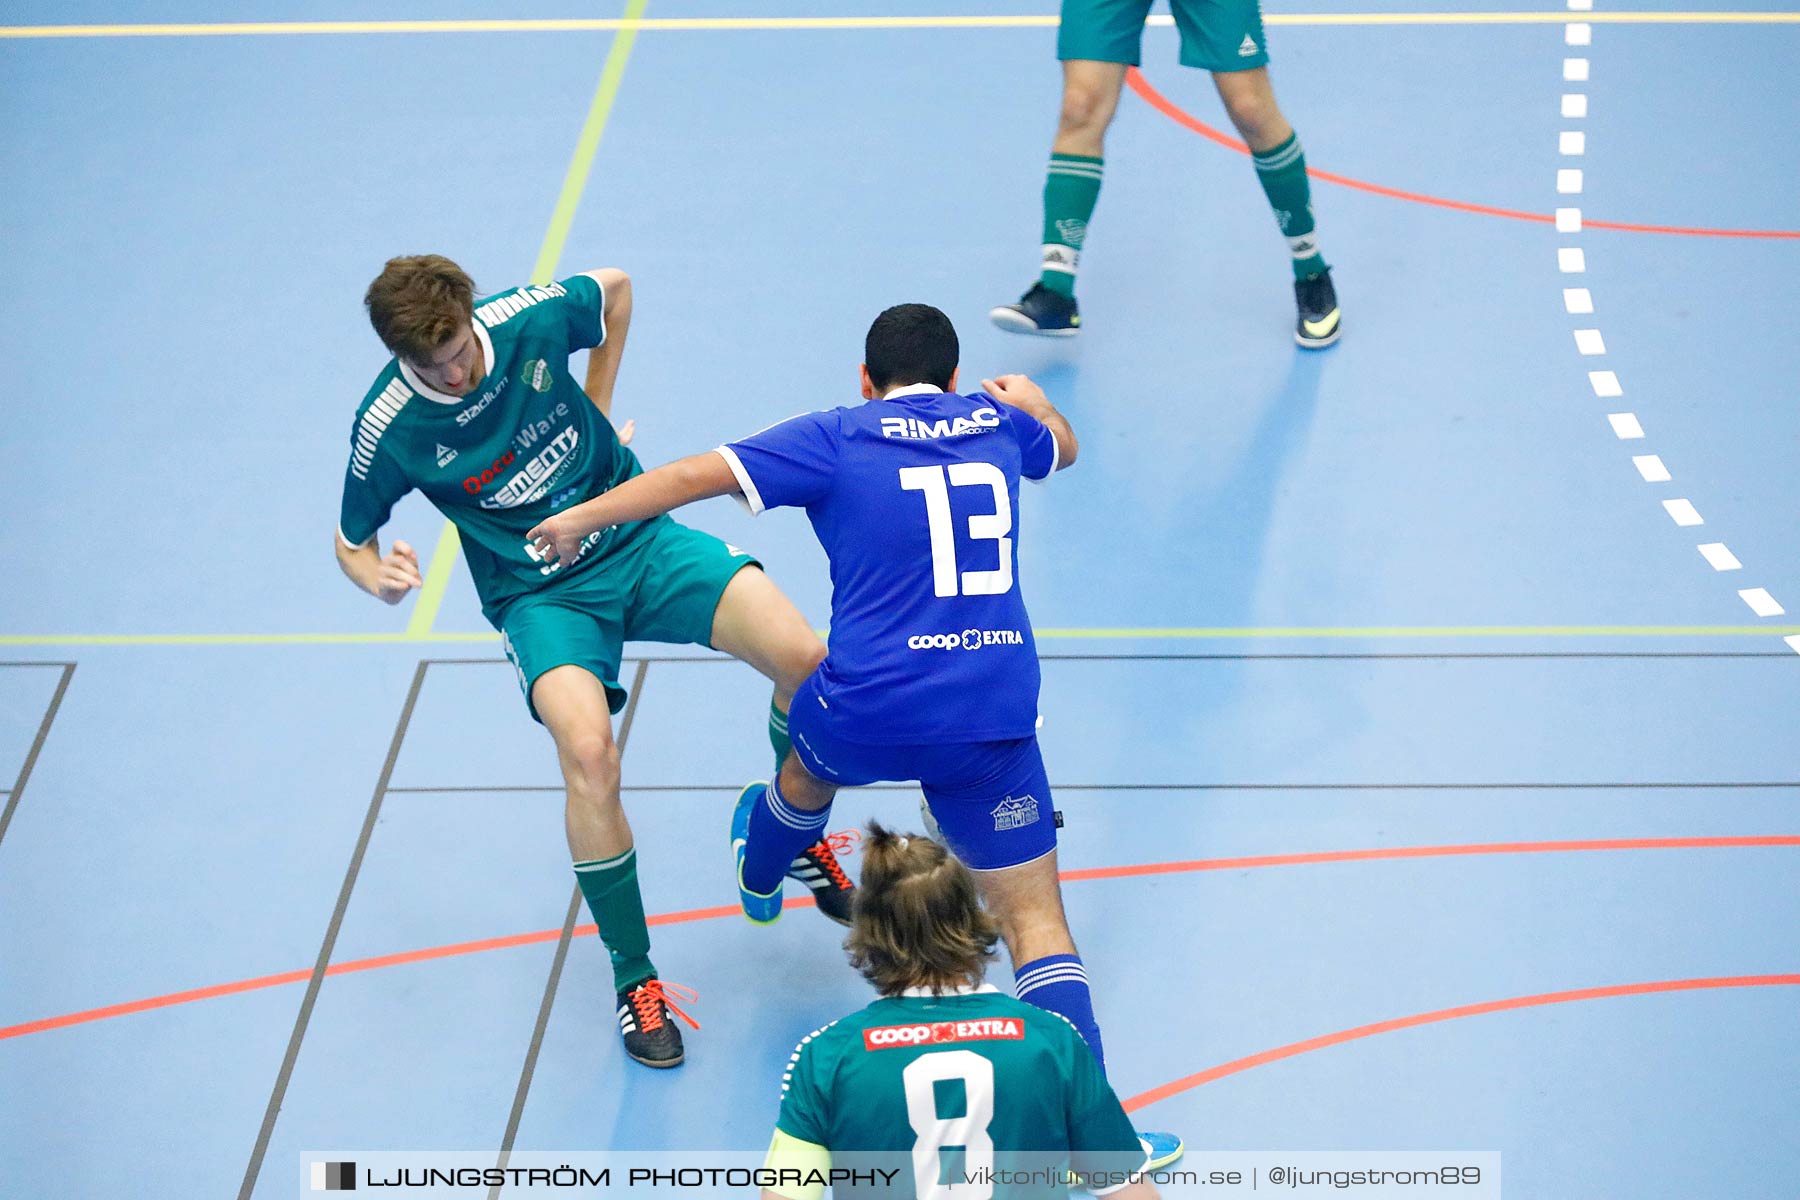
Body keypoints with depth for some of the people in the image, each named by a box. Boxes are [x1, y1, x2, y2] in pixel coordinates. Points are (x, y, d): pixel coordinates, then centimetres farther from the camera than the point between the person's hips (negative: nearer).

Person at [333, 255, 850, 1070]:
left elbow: (615, 288, 11)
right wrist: (380, 578, -22)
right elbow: (349, 541, 1)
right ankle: (634, 977, -11)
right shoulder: (388, 429, -16)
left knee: (803, 657, -20)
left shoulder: (530, 316, -13)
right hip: (542, 593, -2)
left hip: (639, 541, 3)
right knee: (588, 754, -32)